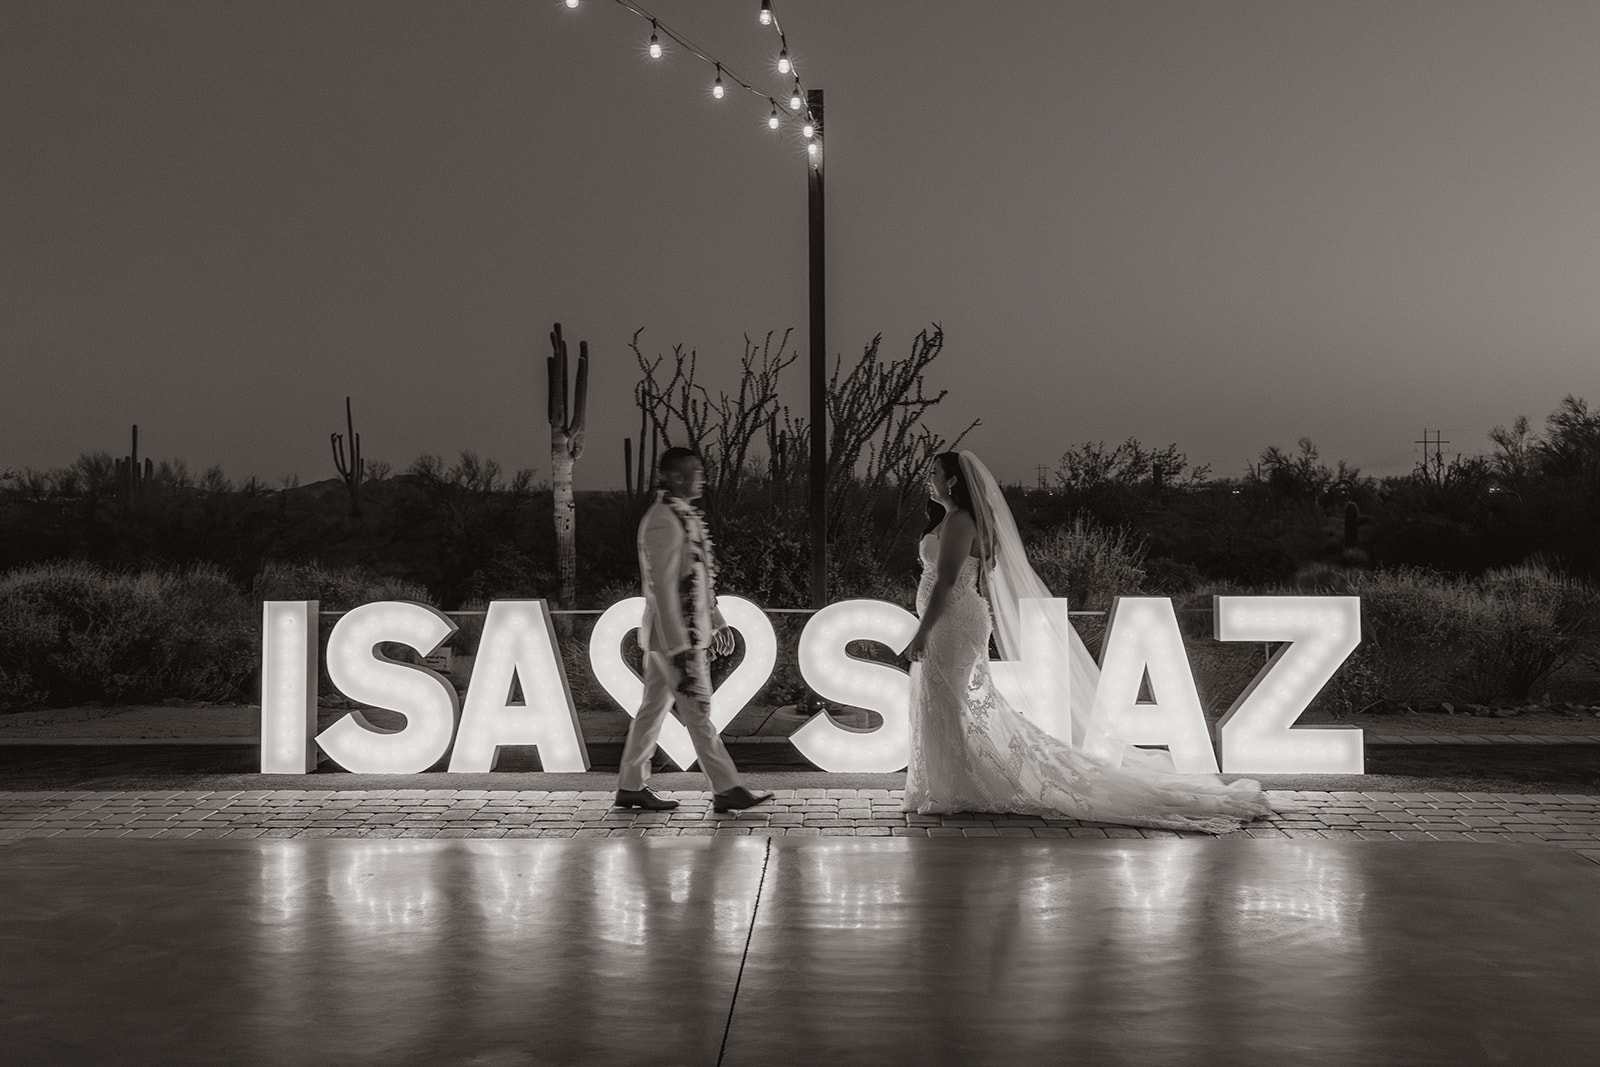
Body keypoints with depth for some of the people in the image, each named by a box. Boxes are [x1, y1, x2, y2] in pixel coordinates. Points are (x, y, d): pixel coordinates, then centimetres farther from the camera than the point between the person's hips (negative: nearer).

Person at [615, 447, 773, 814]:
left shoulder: (686, 516, 13)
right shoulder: (663, 522, -18)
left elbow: (700, 577, 21)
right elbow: (662, 588, -22)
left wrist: (716, 620, 23)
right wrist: (680, 646, -23)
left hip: (689, 631, 10)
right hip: (674, 635, -10)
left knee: (654, 708, 13)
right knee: (697, 711, -3)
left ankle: (631, 787, 19)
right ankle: (726, 790, 2)